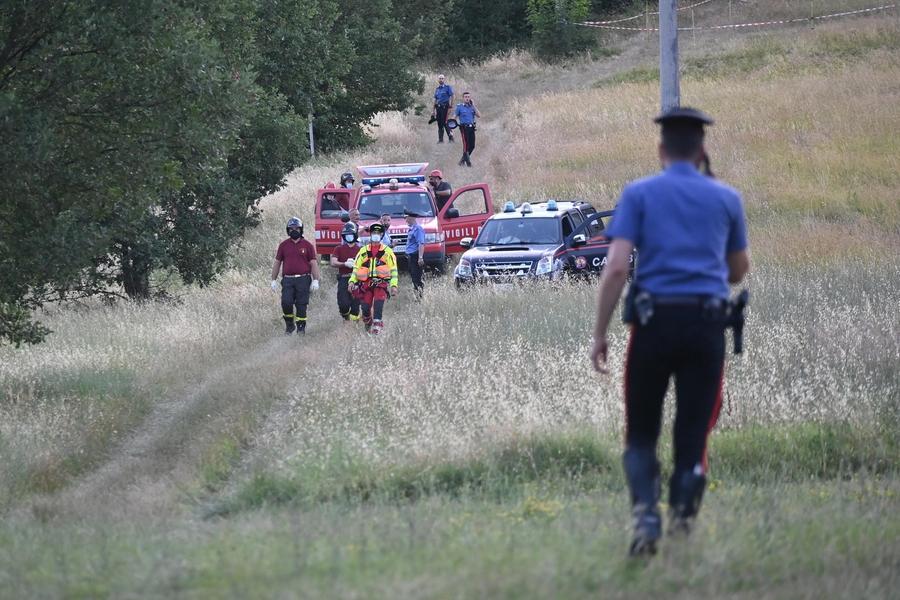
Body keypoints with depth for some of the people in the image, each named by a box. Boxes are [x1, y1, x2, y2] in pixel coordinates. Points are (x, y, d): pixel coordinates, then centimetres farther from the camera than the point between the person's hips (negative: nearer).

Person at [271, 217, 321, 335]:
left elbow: (313, 263, 5)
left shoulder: (307, 245, 6)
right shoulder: (283, 245, 11)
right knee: (286, 303, -11)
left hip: (303, 279, -1)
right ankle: (289, 324, 9)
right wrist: (273, 280, 10)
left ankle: (301, 327, 8)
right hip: (288, 280, 1)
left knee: (301, 305, -1)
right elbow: (277, 263, 14)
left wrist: (315, 280, -3)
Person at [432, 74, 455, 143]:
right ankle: (440, 139, 10)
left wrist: (450, 106, -14)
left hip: (445, 106, -6)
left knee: (444, 123, -14)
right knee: (439, 124, 6)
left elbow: (451, 97, -6)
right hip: (438, 107, 6)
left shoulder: (448, 87, 0)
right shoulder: (437, 89, 17)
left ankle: (451, 137, -8)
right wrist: (433, 110, 17)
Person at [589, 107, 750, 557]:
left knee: (641, 431, 10)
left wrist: (600, 334, -2)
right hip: (707, 321, 1)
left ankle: (645, 511, -11)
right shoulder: (726, 199, 10)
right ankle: (683, 509, -9)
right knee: (693, 430, 9)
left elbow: (616, 267, -6)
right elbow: (739, 270, 21)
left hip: (654, 321, -1)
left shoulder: (639, 194, 3)